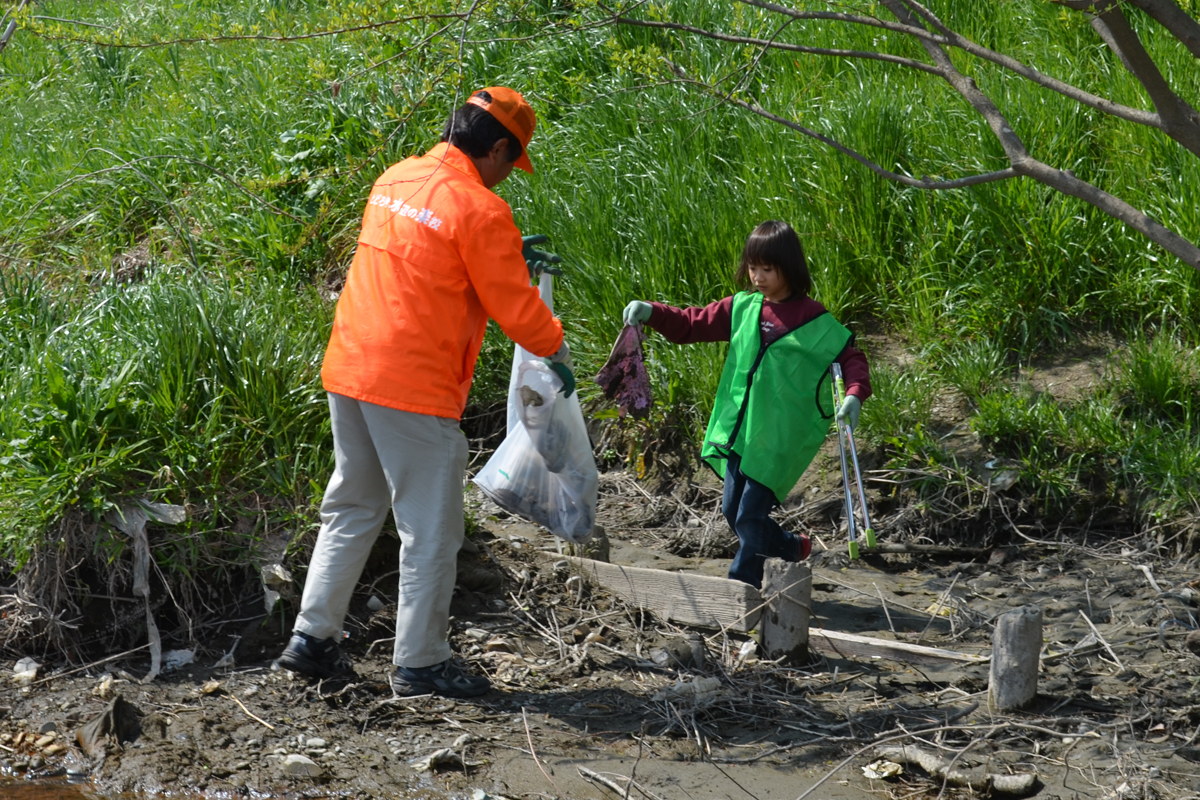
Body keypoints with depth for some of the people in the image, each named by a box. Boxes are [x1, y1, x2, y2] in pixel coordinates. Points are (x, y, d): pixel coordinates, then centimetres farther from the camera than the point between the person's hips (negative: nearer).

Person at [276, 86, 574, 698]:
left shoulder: (394, 180, 10)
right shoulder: (479, 210, -13)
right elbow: (515, 309, -9)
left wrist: (508, 256, 26)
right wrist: (556, 349, 9)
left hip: (347, 370, 8)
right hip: (411, 388, -8)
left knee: (352, 509, 21)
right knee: (430, 531, 5)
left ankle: (312, 637, 23)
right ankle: (418, 663, 12)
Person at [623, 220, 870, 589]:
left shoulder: (814, 320, -7)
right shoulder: (742, 308, 6)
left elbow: (850, 357, -4)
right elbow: (691, 324, 10)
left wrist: (855, 393, -23)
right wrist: (651, 312, -5)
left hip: (779, 437, -6)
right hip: (739, 431, 6)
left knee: (749, 518, -7)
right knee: (733, 512, 13)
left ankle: (741, 588, 9)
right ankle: (792, 548, 36)